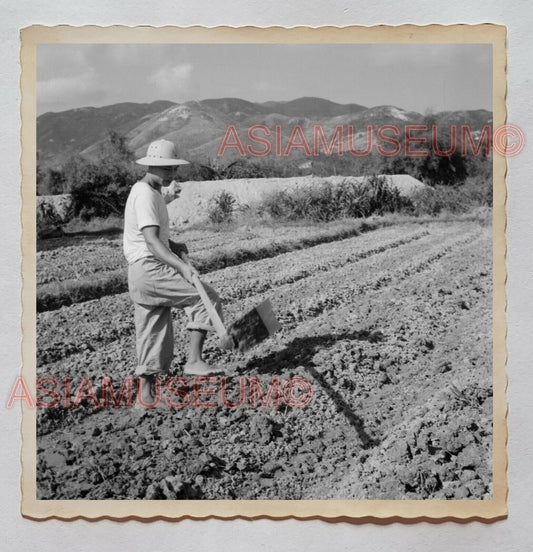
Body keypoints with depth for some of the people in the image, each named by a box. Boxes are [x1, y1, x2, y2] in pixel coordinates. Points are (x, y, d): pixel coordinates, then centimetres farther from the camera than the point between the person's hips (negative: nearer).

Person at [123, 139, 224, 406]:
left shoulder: (154, 193, 19)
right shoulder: (145, 195, -14)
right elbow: (151, 241, -26)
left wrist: (174, 246, 13)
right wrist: (181, 266, -37)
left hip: (151, 271, 10)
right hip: (148, 270, -10)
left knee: (155, 334, 11)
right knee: (206, 298, -8)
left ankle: (146, 391, 17)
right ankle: (194, 360, -9)